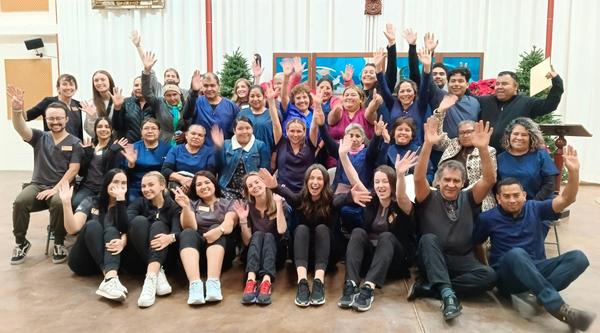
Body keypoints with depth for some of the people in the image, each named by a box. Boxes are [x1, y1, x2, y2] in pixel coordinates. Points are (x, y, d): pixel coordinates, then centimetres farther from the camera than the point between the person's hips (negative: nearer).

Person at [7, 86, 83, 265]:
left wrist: (56, 189, -17)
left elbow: (73, 170, -5)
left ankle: (59, 243, -13)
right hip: (37, 185, 3)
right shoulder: (40, 137, 10)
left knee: (59, 202, -36)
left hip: (61, 187, -3)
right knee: (20, 202, -27)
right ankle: (21, 243, -4)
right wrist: (16, 110, -32)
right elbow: (21, 129, -11)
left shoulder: (74, 143, 3)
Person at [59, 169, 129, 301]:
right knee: (92, 225, -27)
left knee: (112, 231, -29)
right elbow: (72, 229, -10)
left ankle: (110, 278, -56)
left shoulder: (127, 207, 6)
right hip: (82, 261, 0)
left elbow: (126, 231, -13)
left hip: (109, 258, 0)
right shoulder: (90, 202, 5)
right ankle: (109, 276, -47)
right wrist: (66, 203, -23)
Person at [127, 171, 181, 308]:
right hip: (138, 255, 1)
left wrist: (171, 237, -39)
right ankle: (158, 273, -36)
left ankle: (151, 278, -49)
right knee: (139, 220, -23)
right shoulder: (139, 203, 9)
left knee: (158, 225, -27)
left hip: (164, 254, -1)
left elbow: (178, 230, -17)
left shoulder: (174, 206, 4)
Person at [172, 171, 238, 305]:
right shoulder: (192, 204, 17)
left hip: (222, 251, -1)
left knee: (216, 229, -29)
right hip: (197, 247, 1)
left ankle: (213, 283, -48)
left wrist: (219, 230, -34)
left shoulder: (228, 204, 13)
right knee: (188, 233, -28)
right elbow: (190, 227, -4)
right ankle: (195, 284, -50)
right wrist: (185, 207, -23)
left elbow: (229, 225, -10)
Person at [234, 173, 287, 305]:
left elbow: (281, 230, -19)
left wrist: (278, 205, -20)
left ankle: (266, 281, -55)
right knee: (257, 235, -28)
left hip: (275, 254, -1)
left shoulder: (277, 203, -2)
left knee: (269, 236, -30)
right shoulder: (248, 208, 2)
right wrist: (243, 220, -16)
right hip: (253, 255, 1)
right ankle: (251, 280, -52)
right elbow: (247, 242, -3)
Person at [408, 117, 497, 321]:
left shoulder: (468, 199, 9)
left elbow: (489, 180, -7)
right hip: (432, 261, -2)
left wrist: (483, 148, -23)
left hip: (461, 262, 2)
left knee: (489, 276, -26)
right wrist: (428, 144, -30)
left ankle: (427, 288, -26)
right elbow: (418, 177, -18)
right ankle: (447, 293, -44)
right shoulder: (429, 198, 3)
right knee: (428, 238, -33)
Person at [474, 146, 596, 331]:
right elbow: (474, 245, 9)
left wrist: (573, 172, -18)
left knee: (578, 258, -21)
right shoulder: (488, 218, 1)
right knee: (516, 254, -39)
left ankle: (531, 295, -35)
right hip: (507, 276, -3)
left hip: (536, 271, 4)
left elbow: (566, 199, -3)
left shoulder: (534, 209, 7)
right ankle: (560, 309, -45)